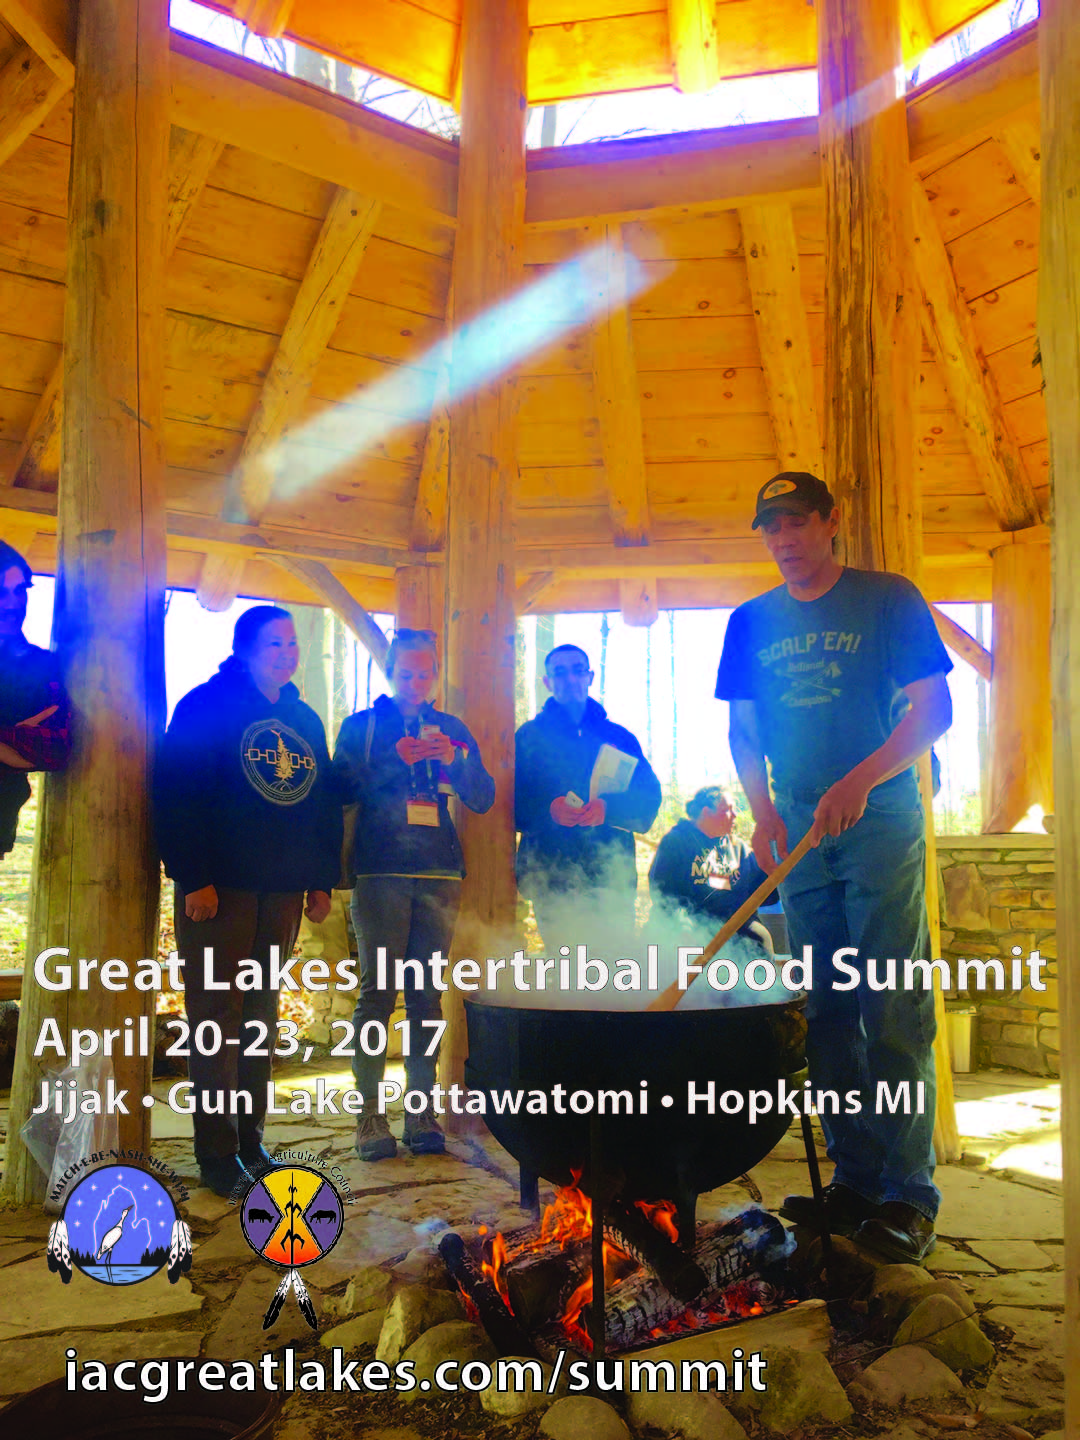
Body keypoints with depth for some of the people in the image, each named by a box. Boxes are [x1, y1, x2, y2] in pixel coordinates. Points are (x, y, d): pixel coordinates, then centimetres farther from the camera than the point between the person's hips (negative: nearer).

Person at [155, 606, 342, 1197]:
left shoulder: (305, 720, 15)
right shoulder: (207, 706, -2)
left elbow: (326, 803, 17)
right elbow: (179, 793, -9)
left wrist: (323, 880, 10)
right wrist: (195, 877, -16)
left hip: (283, 891, 5)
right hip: (219, 887, -5)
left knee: (262, 1016, 9)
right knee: (218, 1017, -2)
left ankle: (250, 1141, 19)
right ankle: (218, 1153, 6)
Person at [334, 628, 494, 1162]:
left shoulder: (452, 729, 17)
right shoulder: (361, 725, 11)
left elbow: (483, 799, 11)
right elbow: (344, 788, -1)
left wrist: (456, 759, -6)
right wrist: (397, 759, -13)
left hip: (439, 876, 3)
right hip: (381, 873, -2)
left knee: (426, 996, 4)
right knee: (377, 993, -6)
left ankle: (422, 1113, 11)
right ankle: (370, 1115, 2)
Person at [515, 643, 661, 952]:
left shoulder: (619, 737, 17)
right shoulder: (529, 737, 12)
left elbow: (649, 796, 5)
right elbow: (513, 800, 2)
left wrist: (608, 808, -15)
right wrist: (549, 809, -19)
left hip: (611, 873, 2)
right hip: (552, 878, -1)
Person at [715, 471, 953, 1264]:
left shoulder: (889, 599, 0)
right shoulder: (752, 623, 11)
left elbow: (933, 708, -6)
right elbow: (744, 730, 14)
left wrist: (861, 782, -19)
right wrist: (764, 811, -1)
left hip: (881, 825, -4)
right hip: (801, 834, 5)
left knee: (895, 1013, -5)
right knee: (827, 1013, 9)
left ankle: (908, 1197, 3)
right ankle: (856, 1180, 20)